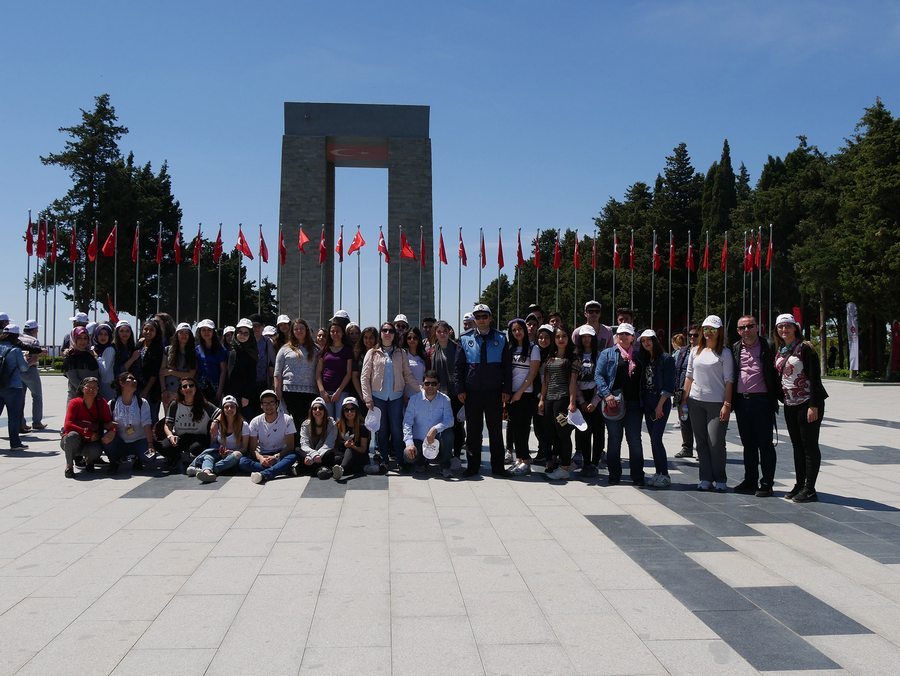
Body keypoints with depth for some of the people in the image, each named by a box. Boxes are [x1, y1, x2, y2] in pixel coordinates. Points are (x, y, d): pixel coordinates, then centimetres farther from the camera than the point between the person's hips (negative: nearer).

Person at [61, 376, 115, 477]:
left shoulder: (102, 403, -5)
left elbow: (108, 422, -4)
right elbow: (67, 425, -19)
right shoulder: (75, 403, -11)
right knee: (72, 435, -36)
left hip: (91, 442, 1)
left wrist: (112, 430, -28)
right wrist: (88, 433, -26)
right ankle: (69, 466, -11)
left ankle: (88, 460, 9)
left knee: (96, 450, -32)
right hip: (73, 442, -1)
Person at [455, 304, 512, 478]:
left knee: (496, 430, 5)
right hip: (472, 392, 0)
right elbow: (459, 366, 4)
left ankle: (498, 467, 13)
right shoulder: (465, 339, 4)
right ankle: (472, 466, 14)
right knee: (473, 431, 5)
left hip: (495, 392, 0)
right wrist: (460, 389, -3)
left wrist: (507, 390, -1)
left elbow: (507, 366, 5)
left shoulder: (500, 339, 4)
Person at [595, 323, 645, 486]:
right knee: (614, 440, 6)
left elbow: (642, 379, 14)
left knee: (635, 440, 2)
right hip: (613, 403, -1)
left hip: (633, 403, 2)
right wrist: (607, 394, -16)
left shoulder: (638, 356, 14)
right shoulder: (607, 354, 6)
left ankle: (637, 475, 10)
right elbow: (598, 375, -2)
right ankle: (614, 474, 15)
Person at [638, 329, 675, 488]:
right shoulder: (644, 360, 14)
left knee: (656, 438, -12)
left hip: (661, 403, -7)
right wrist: (643, 403, 4)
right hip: (647, 404, 7)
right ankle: (658, 473, 14)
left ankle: (664, 475, -6)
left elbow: (669, 386, -11)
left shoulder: (666, 359, -7)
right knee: (653, 439, 8)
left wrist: (660, 405, -15)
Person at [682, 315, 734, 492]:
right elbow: (689, 377, 14)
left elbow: (729, 381, -5)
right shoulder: (696, 351, 11)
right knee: (701, 442, 7)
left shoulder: (724, 352, -2)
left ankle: (720, 480, 8)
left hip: (716, 403, -4)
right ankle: (706, 479, 15)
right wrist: (684, 400, 9)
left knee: (716, 442, -6)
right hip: (696, 401, 5)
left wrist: (727, 404, -11)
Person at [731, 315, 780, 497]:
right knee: (748, 443, 13)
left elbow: (776, 374, -3)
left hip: (761, 401, -4)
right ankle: (750, 481, 22)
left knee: (765, 444, 1)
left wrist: (774, 399, -10)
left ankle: (766, 484, 8)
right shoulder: (735, 349, 10)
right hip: (741, 401, 4)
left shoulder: (768, 347, -3)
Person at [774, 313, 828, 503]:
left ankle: (809, 489, 1)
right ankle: (800, 485, 19)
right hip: (790, 405, 7)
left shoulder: (804, 348, -11)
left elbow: (814, 377, -15)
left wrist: (813, 405, -19)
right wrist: (780, 397, 12)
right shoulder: (779, 350, 11)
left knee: (810, 445, -2)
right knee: (797, 445, 12)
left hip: (807, 403, -7)